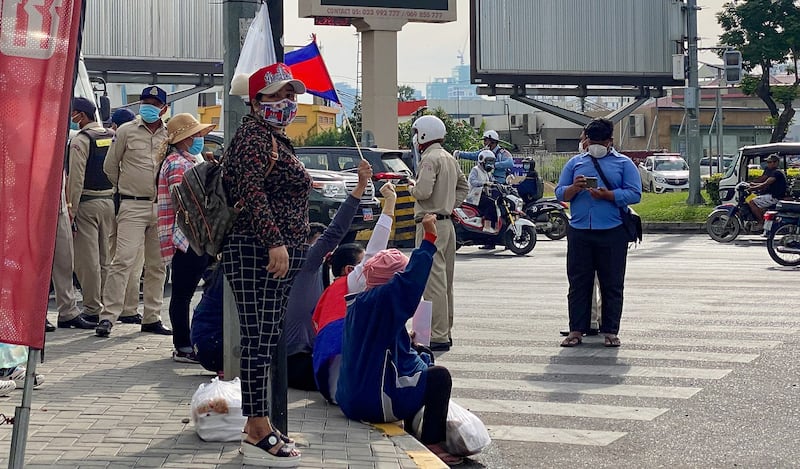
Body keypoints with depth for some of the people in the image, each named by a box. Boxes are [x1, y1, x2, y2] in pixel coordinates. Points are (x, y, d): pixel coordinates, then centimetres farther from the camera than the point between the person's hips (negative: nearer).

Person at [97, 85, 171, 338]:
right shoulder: (126, 131, 3)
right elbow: (110, 166, 11)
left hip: (162, 206, 4)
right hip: (133, 206, -4)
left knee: (157, 265, 8)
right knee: (123, 260, -14)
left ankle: (152, 318, 16)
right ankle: (108, 316, -13)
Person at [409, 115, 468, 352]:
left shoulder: (430, 159, -13)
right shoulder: (450, 158, 15)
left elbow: (423, 191, -22)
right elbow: (463, 186, 25)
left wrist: (411, 187, -2)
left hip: (431, 224, -10)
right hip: (446, 222, 10)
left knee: (433, 281, -10)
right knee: (444, 280, 14)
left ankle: (438, 337, -11)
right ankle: (445, 331, 21)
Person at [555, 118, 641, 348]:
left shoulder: (624, 163, 8)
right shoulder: (575, 163, 16)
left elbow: (634, 194, -2)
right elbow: (560, 193, 12)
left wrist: (608, 195, -15)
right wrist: (574, 188, -10)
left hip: (612, 233, -2)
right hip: (579, 232, 2)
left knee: (612, 284, 2)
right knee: (578, 283, 2)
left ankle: (610, 331, 8)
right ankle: (576, 330, 6)